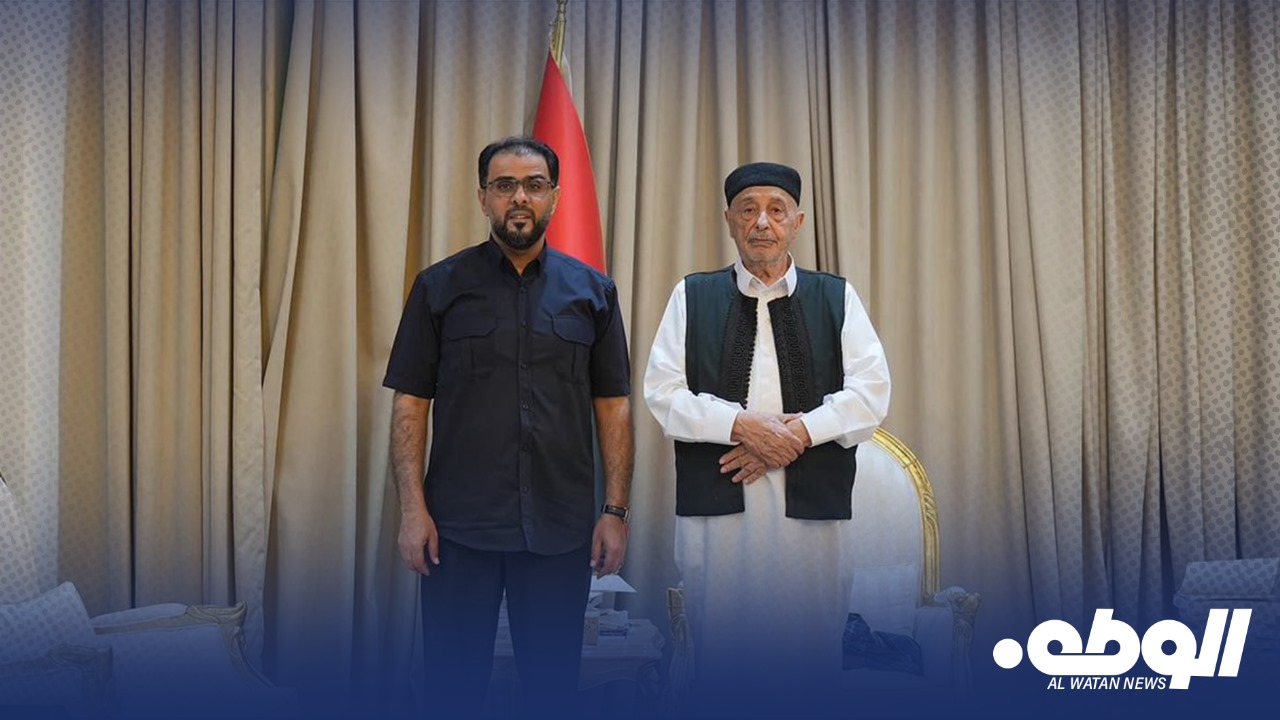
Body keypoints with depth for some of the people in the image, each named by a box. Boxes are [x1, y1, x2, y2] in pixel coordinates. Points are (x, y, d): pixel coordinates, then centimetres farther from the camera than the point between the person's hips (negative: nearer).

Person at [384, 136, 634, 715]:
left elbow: (613, 406, 5)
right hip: (459, 528, 0)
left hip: (561, 530, 1)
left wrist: (616, 510, -1)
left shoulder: (593, 291, 5)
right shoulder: (439, 287, 3)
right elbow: (410, 402, 1)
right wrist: (413, 508, -7)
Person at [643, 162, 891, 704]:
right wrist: (742, 424, -13)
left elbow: (871, 392, 2)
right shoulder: (692, 296, 9)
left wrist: (798, 432, -12)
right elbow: (662, 392, 0)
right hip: (716, 499, 0)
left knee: (810, 646, 4)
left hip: (810, 501, 0)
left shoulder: (837, 297, 11)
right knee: (719, 645, 5)